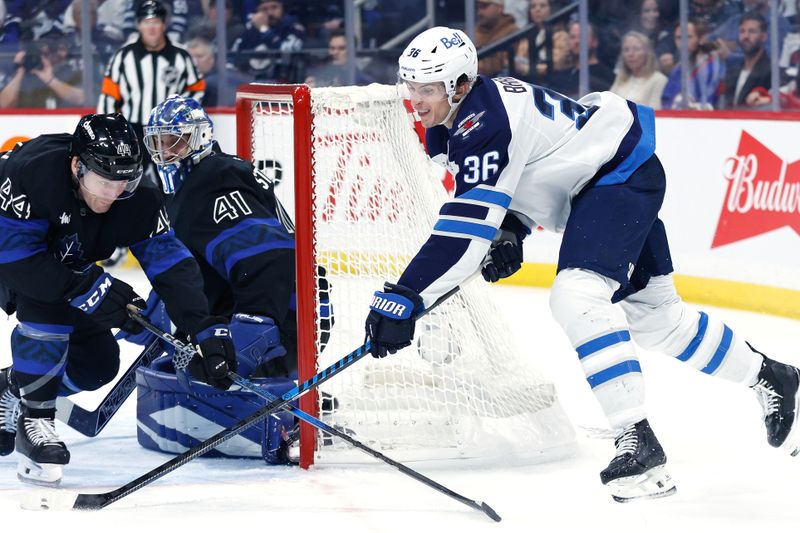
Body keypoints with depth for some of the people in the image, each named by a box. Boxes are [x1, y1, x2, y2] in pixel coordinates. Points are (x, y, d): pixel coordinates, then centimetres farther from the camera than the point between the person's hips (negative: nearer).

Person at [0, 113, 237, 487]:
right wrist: (86, 287, -40)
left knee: (97, 362, -4)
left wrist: (206, 329, -37)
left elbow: (170, 263, -25)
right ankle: (33, 419, -20)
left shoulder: (137, 199, -23)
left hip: (66, 265, 6)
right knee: (47, 306, -34)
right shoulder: (32, 172, -38)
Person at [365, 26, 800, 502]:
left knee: (577, 297, -28)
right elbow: (510, 179, 19)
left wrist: (405, 297, -39)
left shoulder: (484, 122, -29)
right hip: (595, 186, 11)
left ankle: (639, 446, -31)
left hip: (624, 173, -11)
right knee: (651, 313, 20)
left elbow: (468, 224, -36)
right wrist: (509, 232, -1)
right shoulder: (453, 121, 2)